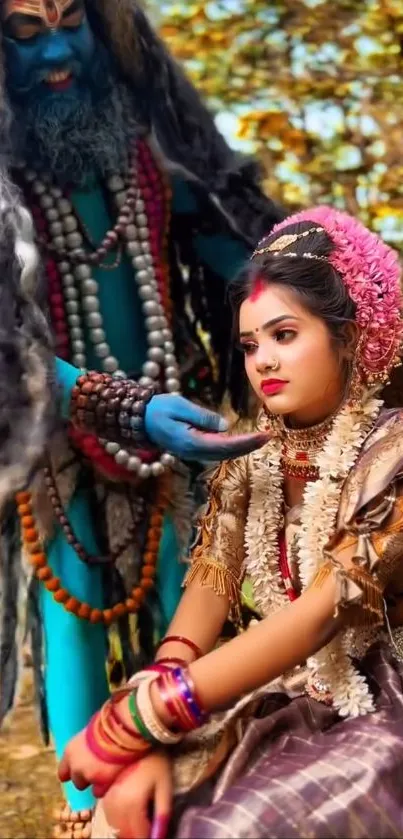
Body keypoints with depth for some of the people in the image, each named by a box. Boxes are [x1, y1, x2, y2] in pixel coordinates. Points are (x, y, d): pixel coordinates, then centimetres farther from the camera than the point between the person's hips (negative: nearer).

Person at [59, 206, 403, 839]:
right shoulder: (253, 455, 3)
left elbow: (322, 613, -23)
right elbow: (209, 587, -3)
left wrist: (131, 724, -25)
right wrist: (149, 740, -20)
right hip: (276, 702, 5)